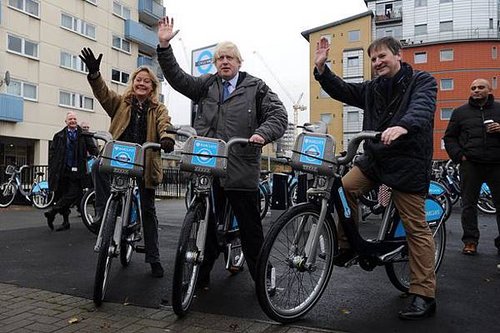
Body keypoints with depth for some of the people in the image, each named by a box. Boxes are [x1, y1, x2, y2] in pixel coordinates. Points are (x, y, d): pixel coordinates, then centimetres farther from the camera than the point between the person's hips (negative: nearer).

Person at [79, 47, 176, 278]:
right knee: (98, 166, -35)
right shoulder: (120, 103, 10)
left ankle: (153, 258, 16)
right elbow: (102, 92, -7)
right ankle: (103, 213, -22)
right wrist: (94, 73, -27)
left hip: (145, 162, 0)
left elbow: (164, 126, -10)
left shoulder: (158, 110, 9)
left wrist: (166, 138, -34)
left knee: (148, 210, 5)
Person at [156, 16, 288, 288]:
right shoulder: (205, 85, 14)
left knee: (251, 228, 7)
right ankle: (201, 276, 27)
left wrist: (262, 134, -21)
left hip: (241, 171, -3)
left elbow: (278, 115, -2)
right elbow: (177, 78, 8)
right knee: (205, 225, 12)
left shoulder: (256, 88, 5)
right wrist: (164, 46, -3)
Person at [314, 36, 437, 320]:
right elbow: (342, 91, 11)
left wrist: (403, 126, -43)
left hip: (408, 162, -5)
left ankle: (424, 296, 6)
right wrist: (322, 67, -5)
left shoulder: (422, 81, -2)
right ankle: (348, 246, 7)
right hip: (375, 158, 6)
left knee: (416, 229, -3)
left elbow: (422, 107, -22)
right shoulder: (373, 89, 16)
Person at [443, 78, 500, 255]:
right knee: (469, 204, 3)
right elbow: (449, 137, 12)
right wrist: (459, 156, -2)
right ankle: (470, 240, 11)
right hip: (470, 164, 0)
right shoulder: (460, 112, 11)